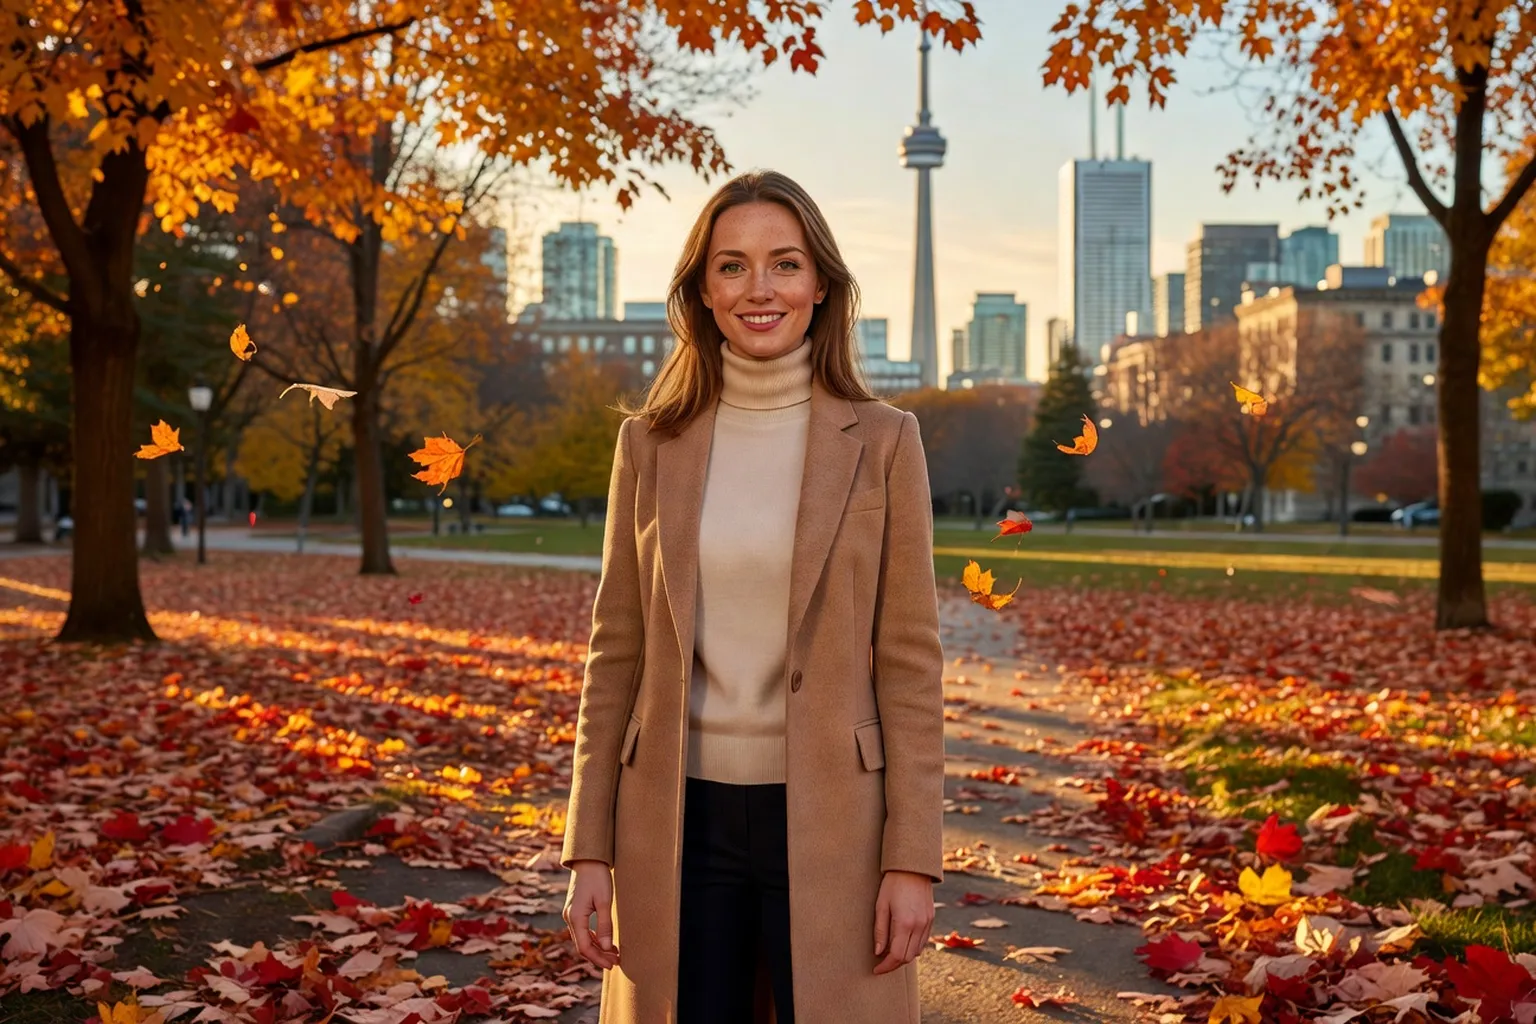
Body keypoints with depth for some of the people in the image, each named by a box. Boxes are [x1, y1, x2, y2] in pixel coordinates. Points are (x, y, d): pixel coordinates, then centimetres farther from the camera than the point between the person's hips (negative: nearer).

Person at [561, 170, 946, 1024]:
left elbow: (910, 661, -3)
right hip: (680, 819, 2)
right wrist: (590, 851, 2)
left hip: (827, 822, -2)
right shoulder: (652, 442, 4)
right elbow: (616, 655, 5)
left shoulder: (883, 442, -2)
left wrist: (913, 859, -7)